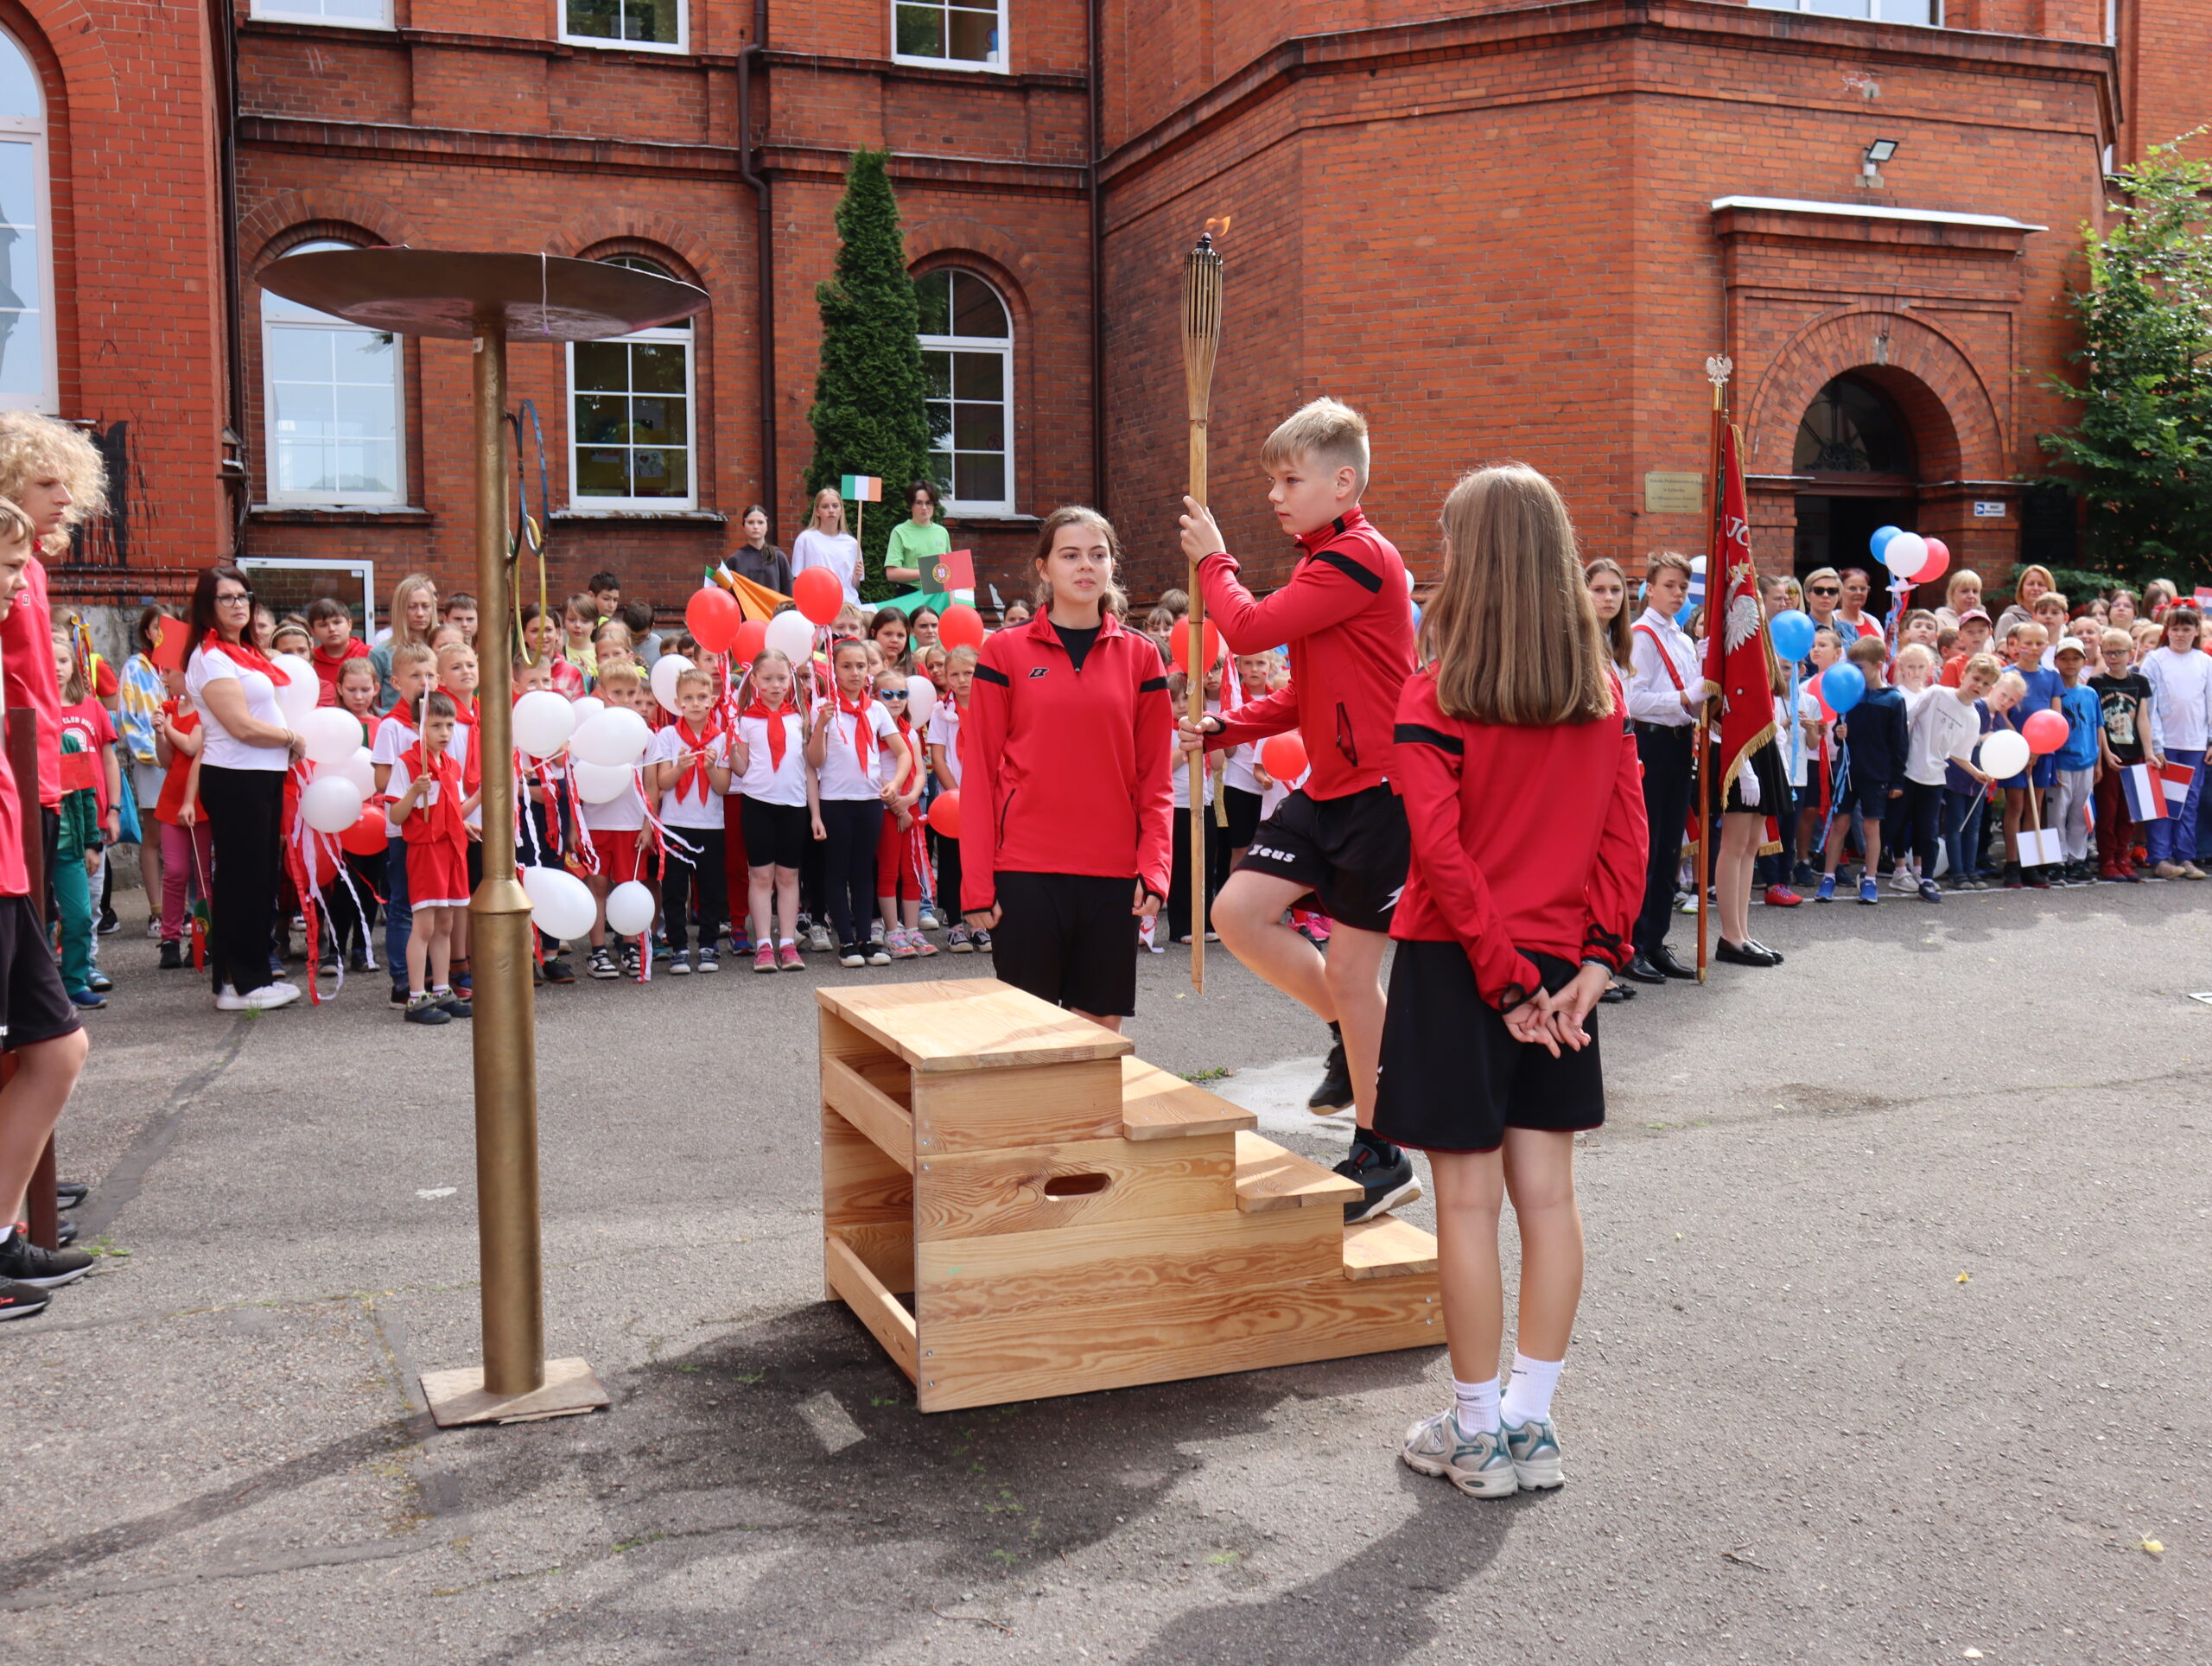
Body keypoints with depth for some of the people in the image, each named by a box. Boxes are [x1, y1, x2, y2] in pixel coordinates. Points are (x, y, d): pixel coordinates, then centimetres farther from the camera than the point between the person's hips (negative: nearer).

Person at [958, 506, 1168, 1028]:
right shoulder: (1005, 651, 1)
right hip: (1025, 871, -2)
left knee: (1102, 1024, 6)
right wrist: (977, 883, -6)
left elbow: (1154, 778, 8)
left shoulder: (1139, 656, 7)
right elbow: (978, 775, 0)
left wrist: (1153, 867, -5)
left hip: (1113, 873, 2)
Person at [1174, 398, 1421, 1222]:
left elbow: (1248, 628, -22)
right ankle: (1355, 1040, 19)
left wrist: (1211, 558, -4)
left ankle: (1381, 1159, 14)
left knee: (1349, 968, -2)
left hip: (1380, 791, -9)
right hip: (1327, 785, 9)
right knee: (1237, 912, 0)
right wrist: (1227, 729, 6)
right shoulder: (1323, 563, 16)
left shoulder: (1360, 558, -17)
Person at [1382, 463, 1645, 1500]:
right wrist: (1596, 956, 0)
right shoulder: (1602, 693, 3)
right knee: (1546, 1196, 11)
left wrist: (1504, 977, -12)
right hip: (1559, 968, 5)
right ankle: (1532, 1423, 20)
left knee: (1467, 1203, 3)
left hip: (1461, 968, -5)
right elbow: (1626, 838, 1)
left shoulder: (1436, 697, -13)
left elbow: (1441, 853, -17)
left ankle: (1477, 1433, 14)